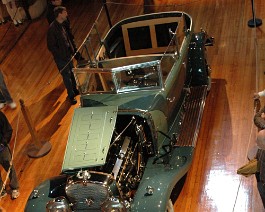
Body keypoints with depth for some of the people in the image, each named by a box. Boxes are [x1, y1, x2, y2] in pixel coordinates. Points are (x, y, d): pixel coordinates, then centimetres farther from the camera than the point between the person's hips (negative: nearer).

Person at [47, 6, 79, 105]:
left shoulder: (61, 25, 3)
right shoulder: (52, 28, -24)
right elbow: (51, 46, -22)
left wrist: (71, 50, 7)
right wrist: (62, 56, -20)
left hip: (67, 55, 8)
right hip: (60, 58, -8)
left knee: (72, 73, 20)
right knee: (66, 76, 2)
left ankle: (74, 90, 38)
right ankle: (71, 96, 14)